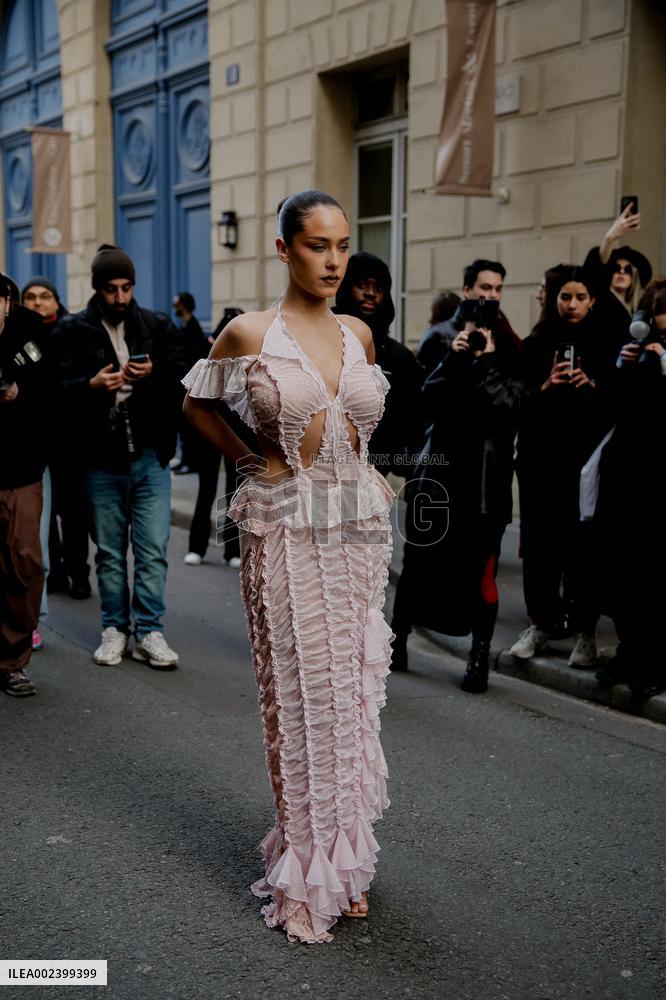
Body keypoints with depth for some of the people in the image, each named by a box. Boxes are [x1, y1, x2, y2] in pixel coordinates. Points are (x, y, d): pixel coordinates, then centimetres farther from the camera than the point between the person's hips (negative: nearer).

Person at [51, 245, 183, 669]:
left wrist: (154, 376, -17)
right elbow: (58, 390, -5)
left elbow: (181, 381, 3)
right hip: (102, 458, 0)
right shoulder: (72, 331, 1)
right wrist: (91, 385, -24)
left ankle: (149, 631, 9)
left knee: (153, 550, 0)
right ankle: (115, 628, 22)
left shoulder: (158, 326, 5)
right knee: (110, 551, 11)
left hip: (150, 456, 0)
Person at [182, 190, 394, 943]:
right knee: (301, 690, 1)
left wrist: (360, 468, 10)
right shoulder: (249, 334, -6)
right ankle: (306, 874, 17)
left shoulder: (358, 334, 7)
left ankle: (346, 856, 26)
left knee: (353, 686, 10)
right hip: (286, 528, -4)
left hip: (359, 522, 4)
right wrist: (251, 462, 4)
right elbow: (198, 405, 9)